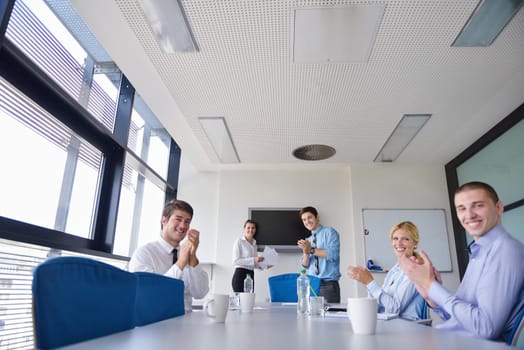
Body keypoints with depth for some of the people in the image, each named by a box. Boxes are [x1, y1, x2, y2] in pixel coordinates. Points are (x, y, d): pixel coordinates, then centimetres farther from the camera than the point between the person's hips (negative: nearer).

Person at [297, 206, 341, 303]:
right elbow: (305, 265, 10)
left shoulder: (329, 232, -1)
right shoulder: (307, 240, 16)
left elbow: (333, 254, -16)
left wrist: (312, 250, -16)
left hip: (328, 285, -5)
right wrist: (306, 252, -9)